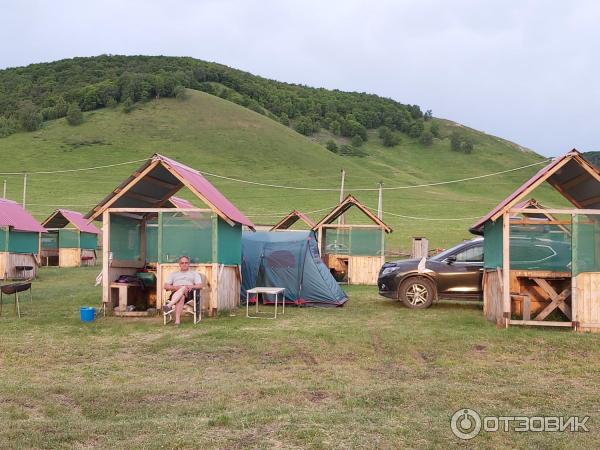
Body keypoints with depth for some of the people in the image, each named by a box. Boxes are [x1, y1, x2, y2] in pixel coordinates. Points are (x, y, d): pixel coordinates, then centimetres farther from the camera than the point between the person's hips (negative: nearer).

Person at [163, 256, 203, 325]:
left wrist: (191, 286, -10)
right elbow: (166, 286, 15)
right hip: (175, 293, 1)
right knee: (181, 297, -39)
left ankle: (169, 305, -58)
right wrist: (177, 287, -6)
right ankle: (177, 320, -55)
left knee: (183, 288, -38)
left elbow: (200, 286, 12)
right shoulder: (173, 274, 31)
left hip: (189, 293, -1)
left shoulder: (194, 273, 28)